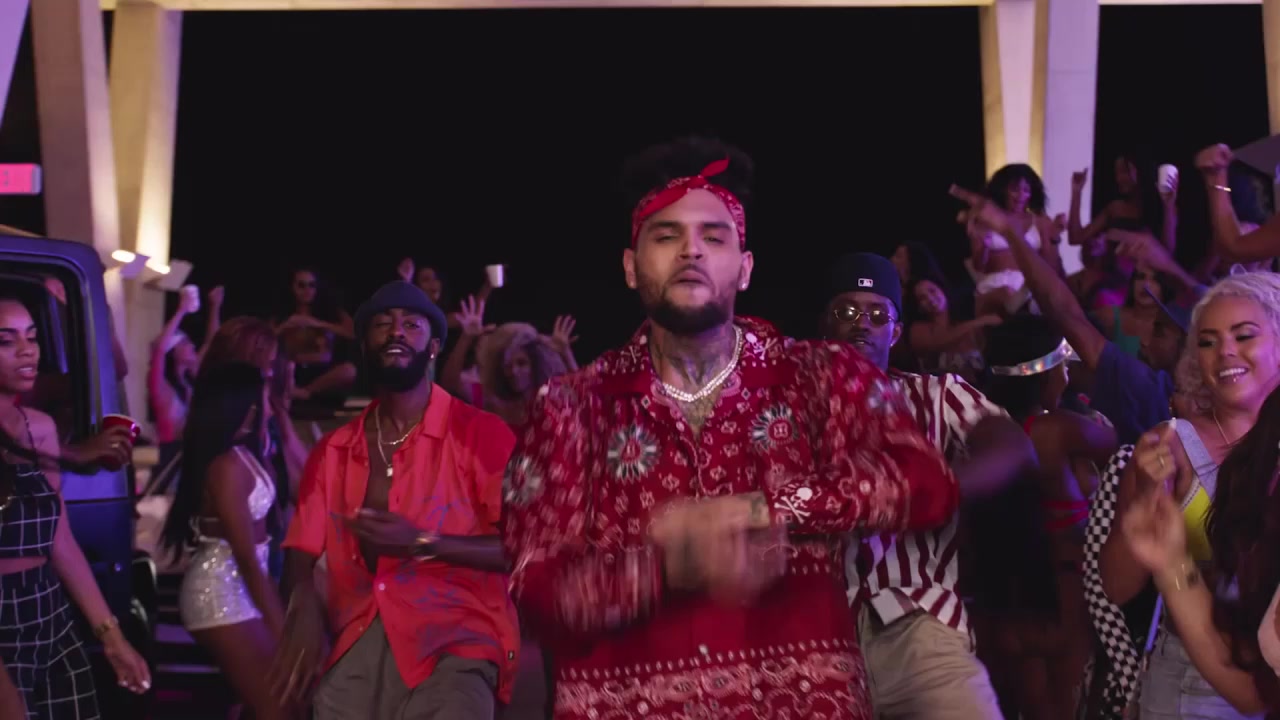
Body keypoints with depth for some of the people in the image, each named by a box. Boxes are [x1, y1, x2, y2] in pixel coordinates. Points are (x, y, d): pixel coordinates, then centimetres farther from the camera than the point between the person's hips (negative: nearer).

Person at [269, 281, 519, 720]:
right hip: (356, 646, 4)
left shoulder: (481, 434, -1)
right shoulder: (332, 450, 14)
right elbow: (301, 551, 11)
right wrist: (303, 604, -10)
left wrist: (422, 543, -14)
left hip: (454, 642, -4)